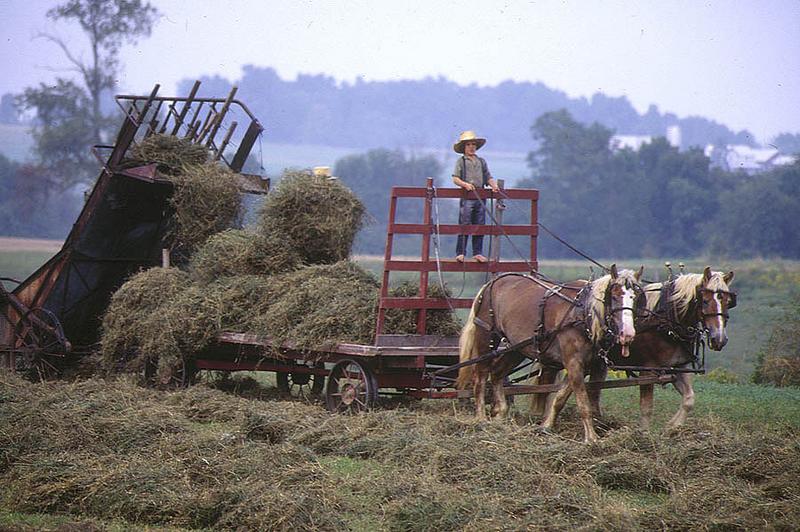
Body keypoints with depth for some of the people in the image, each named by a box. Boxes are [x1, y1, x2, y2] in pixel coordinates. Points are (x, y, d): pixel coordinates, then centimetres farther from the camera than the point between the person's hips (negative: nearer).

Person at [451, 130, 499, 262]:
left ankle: (477, 253, 9)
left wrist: (494, 185, -4)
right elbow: (455, 178, -2)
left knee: (479, 226, 4)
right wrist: (465, 184, -20)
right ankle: (460, 253, -5)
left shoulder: (482, 161, 19)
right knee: (464, 225, -7)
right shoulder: (461, 161, 6)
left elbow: (488, 177, 16)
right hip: (467, 197, -4)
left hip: (480, 197, 4)